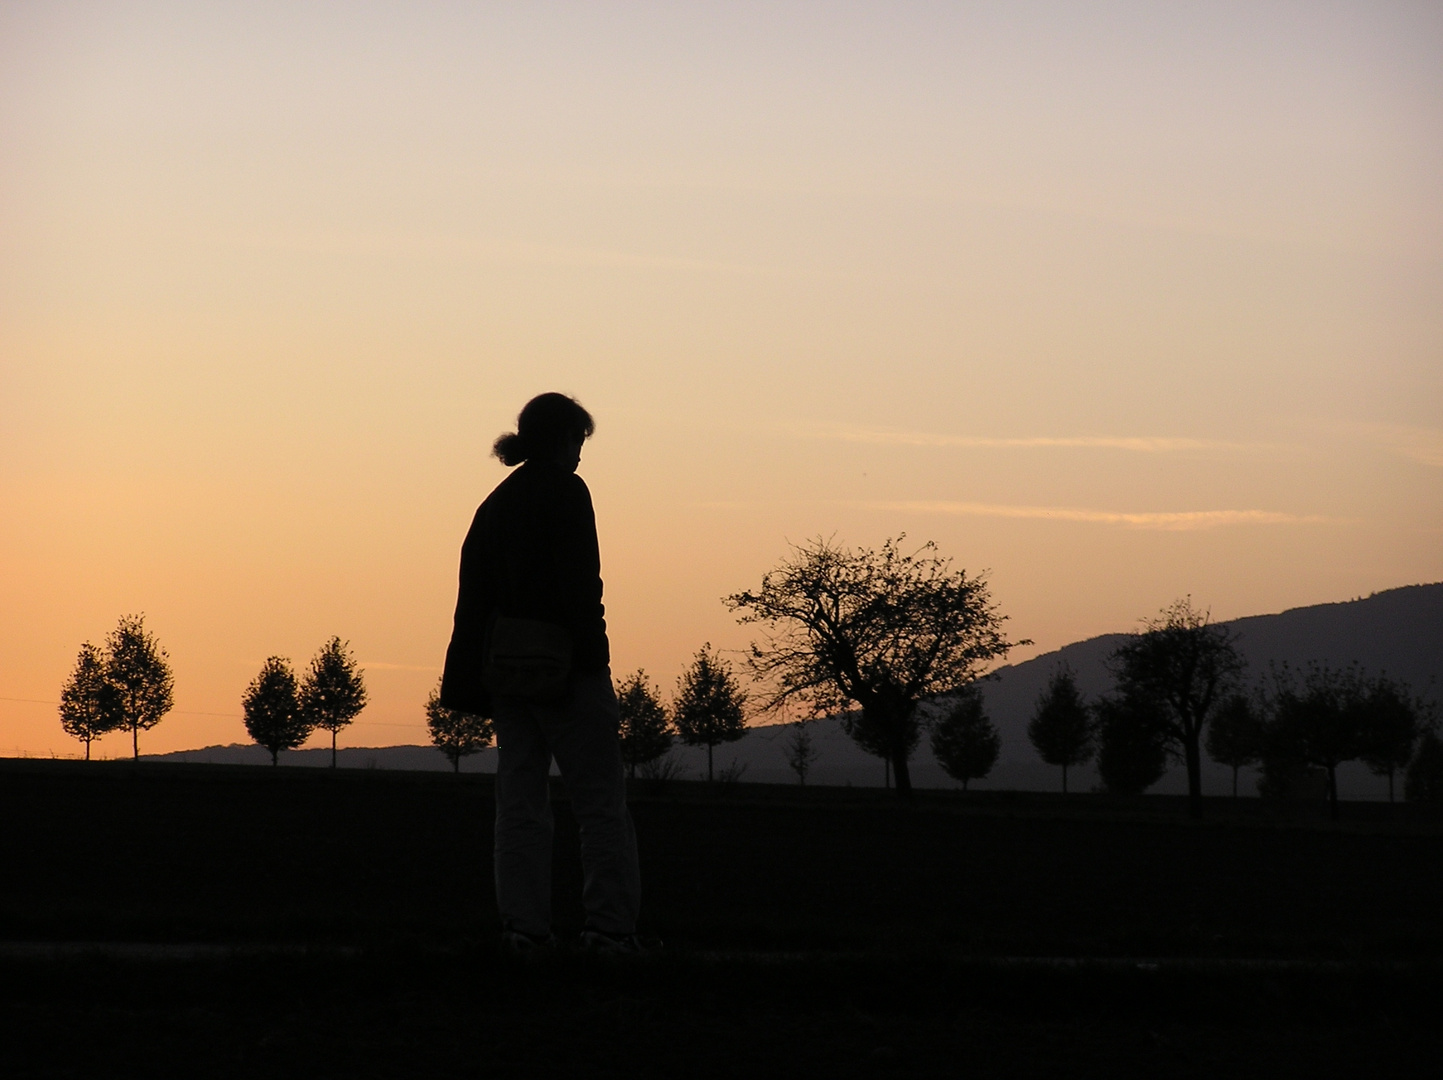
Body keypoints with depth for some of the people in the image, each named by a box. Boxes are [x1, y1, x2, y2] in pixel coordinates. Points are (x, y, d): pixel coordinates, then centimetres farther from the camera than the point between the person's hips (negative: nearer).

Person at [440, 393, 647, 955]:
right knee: (600, 800, -3)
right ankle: (609, 925, -7)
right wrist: (588, 656, -17)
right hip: (565, 670, -7)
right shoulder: (565, 492, -6)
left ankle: (523, 925, 4)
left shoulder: (496, 502, 15)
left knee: (520, 802, 7)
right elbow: (578, 583, -16)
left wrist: (472, 683, 13)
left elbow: (473, 593, 13)